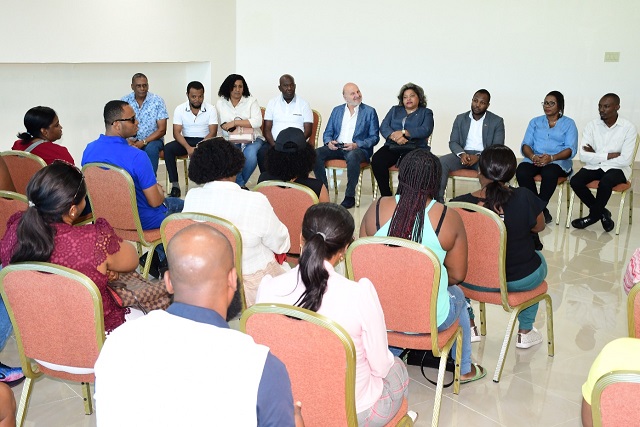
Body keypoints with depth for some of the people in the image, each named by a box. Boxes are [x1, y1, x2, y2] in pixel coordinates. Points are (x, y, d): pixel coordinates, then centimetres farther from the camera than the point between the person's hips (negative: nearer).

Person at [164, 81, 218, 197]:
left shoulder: (210, 109, -4)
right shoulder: (180, 109, -1)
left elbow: (213, 132, -10)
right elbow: (176, 133, -7)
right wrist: (188, 148, -26)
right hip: (186, 140, 2)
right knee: (168, 148, -27)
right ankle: (175, 185, -23)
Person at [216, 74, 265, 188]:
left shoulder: (251, 101, 4)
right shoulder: (220, 103, 11)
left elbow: (257, 122, -11)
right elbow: (221, 124, 2)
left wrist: (235, 123, -15)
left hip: (252, 138, -1)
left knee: (250, 156, -33)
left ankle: (237, 183, -5)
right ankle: (240, 184, -11)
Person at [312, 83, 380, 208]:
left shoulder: (370, 112, 6)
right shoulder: (337, 110, 18)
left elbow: (374, 137, 0)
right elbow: (327, 132, 17)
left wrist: (356, 145, -16)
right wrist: (329, 142, -8)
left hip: (358, 149, -4)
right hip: (336, 147, 4)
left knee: (352, 156, -39)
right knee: (315, 154, -24)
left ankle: (350, 197, -27)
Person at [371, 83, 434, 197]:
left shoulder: (426, 113, 17)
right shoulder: (394, 110, 25)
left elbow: (426, 130, -3)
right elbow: (383, 127, 9)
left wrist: (403, 132, -15)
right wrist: (395, 136, -13)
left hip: (415, 149, -3)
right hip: (392, 147, 3)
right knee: (377, 160, -29)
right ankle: (385, 195, -19)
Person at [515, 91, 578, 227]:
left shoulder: (569, 124, 12)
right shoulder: (535, 122, 21)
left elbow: (571, 149, -1)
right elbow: (525, 145, 10)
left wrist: (551, 157, -20)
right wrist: (533, 156, -14)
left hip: (558, 161, -3)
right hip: (534, 159, 3)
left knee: (549, 173, -39)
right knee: (521, 172, -32)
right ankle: (542, 211, -24)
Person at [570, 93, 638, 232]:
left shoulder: (628, 128, -9)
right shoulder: (592, 125, -2)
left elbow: (625, 160, -16)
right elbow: (583, 156, -10)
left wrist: (595, 156, -11)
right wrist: (608, 156, -15)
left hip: (617, 168, -3)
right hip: (594, 167, 3)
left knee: (605, 182, -35)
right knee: (575, 181, -24)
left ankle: (594, 215, -6)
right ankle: (602, 212, -2)